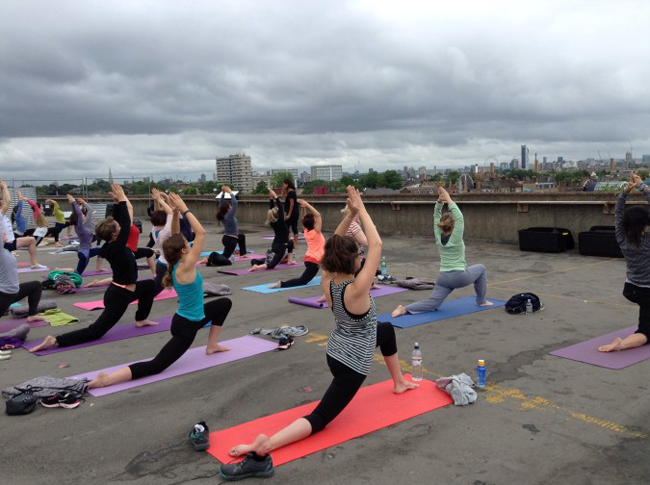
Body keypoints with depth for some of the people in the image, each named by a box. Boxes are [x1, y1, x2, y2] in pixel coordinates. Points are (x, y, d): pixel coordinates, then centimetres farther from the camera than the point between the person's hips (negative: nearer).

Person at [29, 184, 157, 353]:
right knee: (95, 332, -8)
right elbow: (126, 223, -22)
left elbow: (118, 220, 7)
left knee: (149, 285, 28)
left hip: (120, 291, 10)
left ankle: (141, 319, 34)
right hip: (119, 296, -10)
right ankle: (55, 340, -17)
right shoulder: (117, 248, -22)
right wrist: (121, 200, -16)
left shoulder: (110, 246, 1)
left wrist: (118, 202, -2)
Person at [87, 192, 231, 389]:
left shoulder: (175, 264, -2)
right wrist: (184, 210, -24)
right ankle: (107, 379, -21)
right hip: (186, 326, -10)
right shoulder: (185, 268, -25)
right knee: (155, 366, -9)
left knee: (225, 303, 25)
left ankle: (212, 345, 31)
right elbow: (201, 233, -29)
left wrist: (176, 213, -10)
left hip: (190, 317, 10)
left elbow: (175, 236, 4)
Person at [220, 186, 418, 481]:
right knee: (320, 418, -8)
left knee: (387, 330, 31)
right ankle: (263, 448, -29)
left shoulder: (328, 281, -12)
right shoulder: (357, 289, -31)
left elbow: (334, 245, 0)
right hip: (351, 363, -9)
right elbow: (376, 244, -30)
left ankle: (398, 383, 52)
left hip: (336, 351, 9)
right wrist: (361, 210, -23)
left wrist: (350, 213, -10)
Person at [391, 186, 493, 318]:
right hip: (460, 277, -4)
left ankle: (405, 309, -24)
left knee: (432, 303, 1)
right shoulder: (456, 238, -12)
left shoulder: (438, 238, 2)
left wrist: (439, 201, -3)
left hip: (443, 278, 4)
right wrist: (448, 200, -16)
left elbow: (436, 217, 7)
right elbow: (459, 216, -16)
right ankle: (481, 301, 26)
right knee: (481, 268, 24)